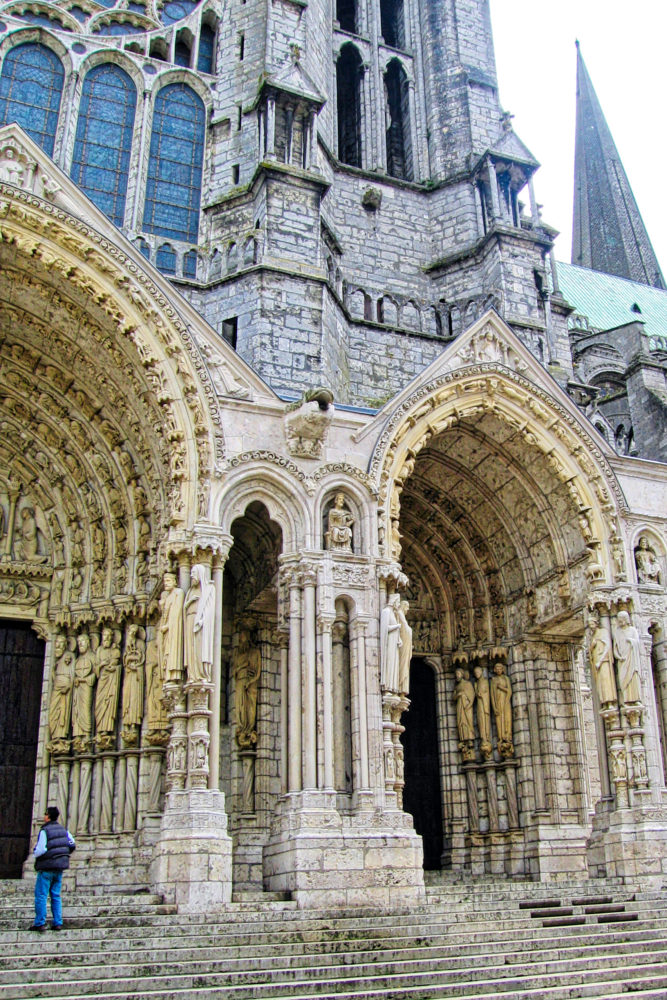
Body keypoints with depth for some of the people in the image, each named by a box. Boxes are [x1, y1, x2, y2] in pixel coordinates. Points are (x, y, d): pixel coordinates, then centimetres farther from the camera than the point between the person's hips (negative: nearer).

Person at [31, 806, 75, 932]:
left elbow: (40, 851, -18)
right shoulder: (63, 830, 7)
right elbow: (72, 844, 12)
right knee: (56, 895, 12)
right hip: (60, 867, 6)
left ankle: (40, 923, 1)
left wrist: (35, 852, 3)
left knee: (41, 895, 1)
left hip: (47, 867, -6)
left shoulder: (44, 831, -13)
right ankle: (57, 923, 9)